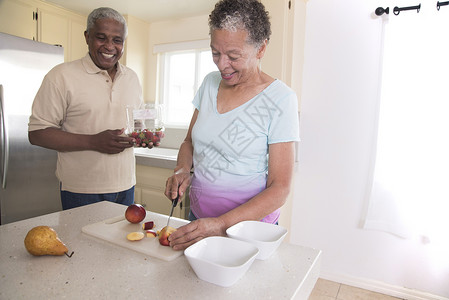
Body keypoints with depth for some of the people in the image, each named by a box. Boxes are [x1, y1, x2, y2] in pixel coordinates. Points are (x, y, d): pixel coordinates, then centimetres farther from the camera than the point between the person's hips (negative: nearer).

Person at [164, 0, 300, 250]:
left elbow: (280, 189, -17)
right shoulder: (211, 82, 1)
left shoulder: (280, 99, -16)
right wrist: (183, 170, -9)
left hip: (248, 224, -5)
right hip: (198, 216, 5)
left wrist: (221, 225, -27)